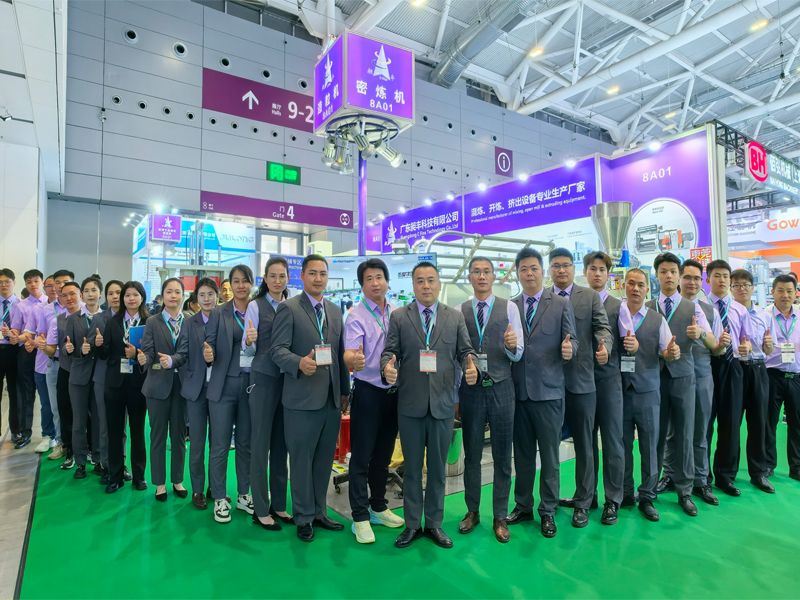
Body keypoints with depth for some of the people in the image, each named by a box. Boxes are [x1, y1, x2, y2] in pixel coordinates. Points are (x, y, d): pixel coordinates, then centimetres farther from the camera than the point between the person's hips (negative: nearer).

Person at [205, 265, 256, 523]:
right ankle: (219, 499, 20)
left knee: (246, 443, 13)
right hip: (224, 385, -1)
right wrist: (208, 352, -21)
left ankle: (244, 495, 28)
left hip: (251, 385, 2)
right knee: (220, 444, 4)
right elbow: (209, 346, 1)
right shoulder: (218, 314, 1)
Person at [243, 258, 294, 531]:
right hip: (264, 378, -4)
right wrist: (249, 340, -25)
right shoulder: (256, 306, -2)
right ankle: (261, 509, 15)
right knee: (261, 443, 3)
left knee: (281, 443, 12)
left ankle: (279, 504, 24)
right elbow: (249, 350, -4)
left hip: (288, 378, 4)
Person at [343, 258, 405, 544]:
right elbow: (349, 354, -23)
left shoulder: (398, 313, 5)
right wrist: (354, 359, -45)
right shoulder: (356, 317, -10)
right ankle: (360, 517, 17)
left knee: (383, 455, 17)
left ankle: (378, 507, 34)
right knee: (361, 456, 2)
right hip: (368, 391, -5)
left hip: (394, 391, 5)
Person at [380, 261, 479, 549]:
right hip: (410, 404, -1)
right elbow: (389, 351, -3)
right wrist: (388, 367, -25)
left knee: (438, 467, 13)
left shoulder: (455, 317, 5)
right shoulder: (399, 317, 2)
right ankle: (412, 524, 28)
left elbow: (466, 350, 4)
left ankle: (434, 523, 30)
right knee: (412, 467, 12)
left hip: (443, 403, 1)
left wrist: (471, 366, -18)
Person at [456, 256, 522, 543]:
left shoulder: (509, 308, 0)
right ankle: (472, 511, 31)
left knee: (502, 455, 8)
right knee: (472, 454, 13)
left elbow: (518, 355, -2)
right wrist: (454, 396, 6)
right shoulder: (460, 311, 4)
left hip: (501, 389, -1)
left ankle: (500, 517, 25)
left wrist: (512, 346, -25)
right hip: (470, 390, 1)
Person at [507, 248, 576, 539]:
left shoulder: (561, 304, 2)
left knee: (549, 455, 7)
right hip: (518, 391, 3)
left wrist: (569, 348, -22)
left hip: (548, 391, -2)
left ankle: (548, 511, 24)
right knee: (522, 454, 14)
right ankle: (523, 506, 30)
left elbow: (571, 340, -2)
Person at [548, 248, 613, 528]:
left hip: (582, 381, 0)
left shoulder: (591, 297, 5)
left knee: (584, 445, 10)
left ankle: (582, 503, 26)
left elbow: (603, 328, -4)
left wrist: (604, 347, -23)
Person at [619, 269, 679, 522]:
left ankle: (646, 497, 20)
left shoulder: (657, 319, 7)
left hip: (648, 390, 1)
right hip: (620, 389, -1)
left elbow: (666, 353, 4)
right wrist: (623, 347, -16)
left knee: (650, 445, 4)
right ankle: (625, 494, 23)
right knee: (622, 444, 7)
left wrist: (671, 353, -18)